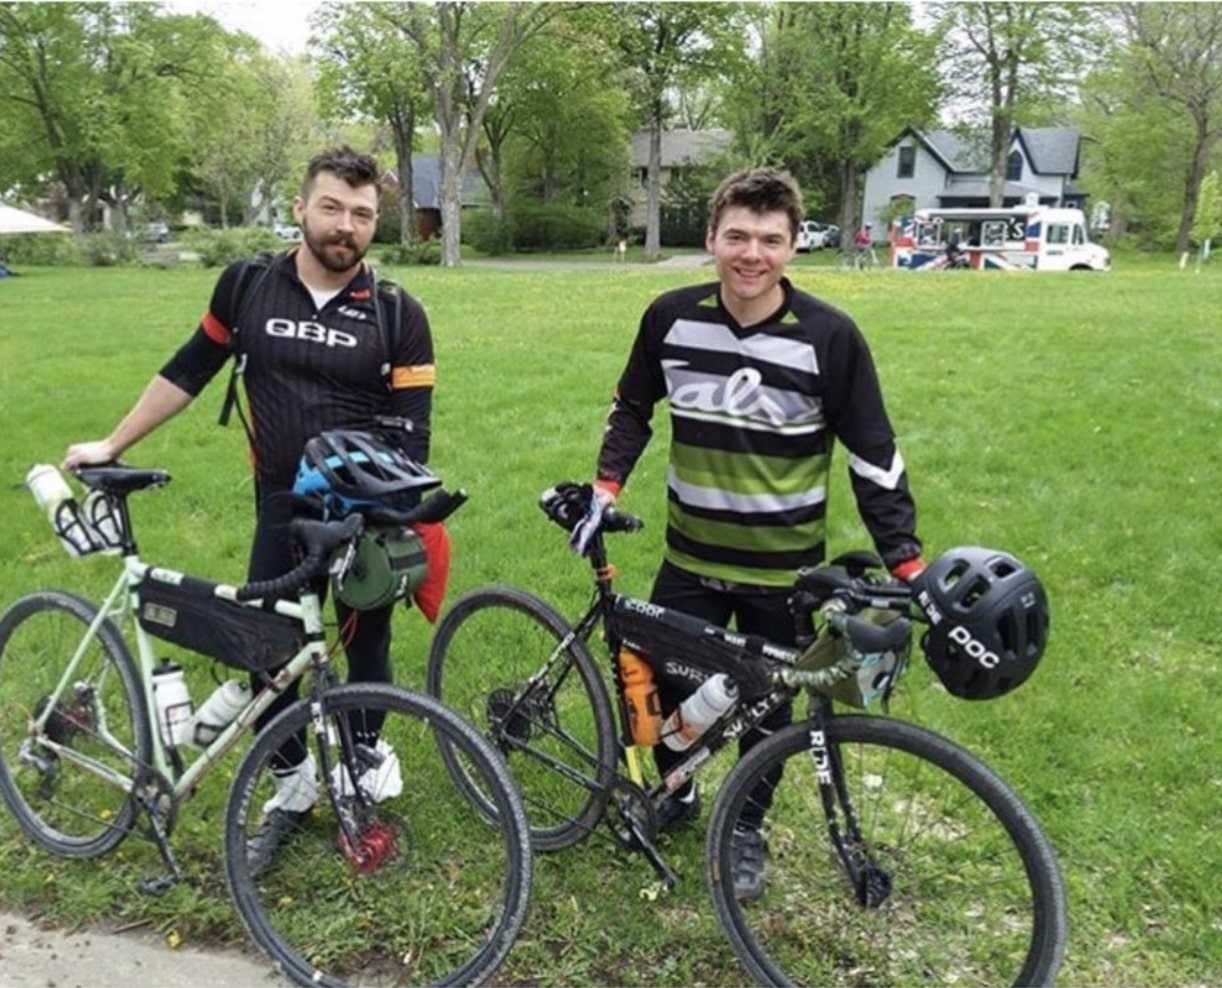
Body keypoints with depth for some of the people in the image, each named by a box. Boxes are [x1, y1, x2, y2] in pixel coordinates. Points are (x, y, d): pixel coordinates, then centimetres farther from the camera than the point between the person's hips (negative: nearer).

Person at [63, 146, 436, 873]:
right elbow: (188, 372, 9)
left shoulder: (399, 315, -8)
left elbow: (413, 430, -7)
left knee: (366, 650, 12)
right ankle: (294, 782, 27)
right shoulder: (247, 286, -3)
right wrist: (111, 445, 12)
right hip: (283, 510, 2)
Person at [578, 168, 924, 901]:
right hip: (691, 559, 2)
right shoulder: (672, 318, -6)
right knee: (664, 682, 9)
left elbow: (874, 454, -8)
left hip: (784, 570, -2)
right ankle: (676, 791, 40)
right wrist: (606, 488, -2)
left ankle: (748, 829, 37)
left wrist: (906, 561, -10)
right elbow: (633, 409, 10)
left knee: (767, 707, 12)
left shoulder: (829, 335, -14)